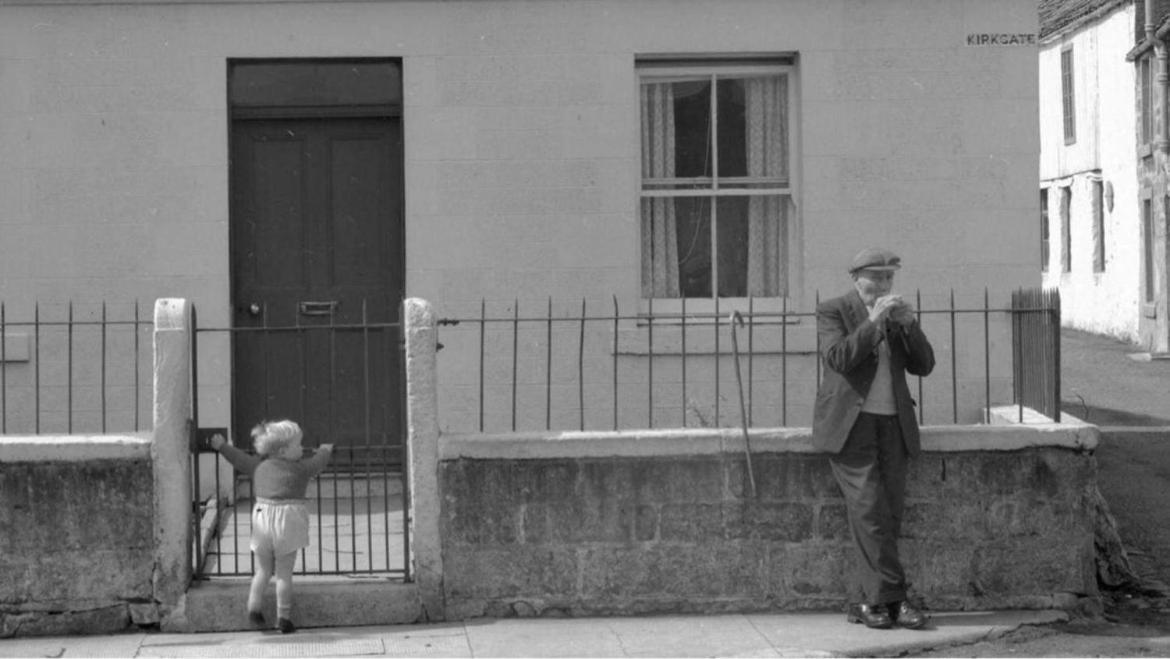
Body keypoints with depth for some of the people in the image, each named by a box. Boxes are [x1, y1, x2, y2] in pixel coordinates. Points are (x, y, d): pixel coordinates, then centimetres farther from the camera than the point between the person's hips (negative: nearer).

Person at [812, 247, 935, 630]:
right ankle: (891, 598, -11)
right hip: (850, 425, -5)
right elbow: (838, 358, -16)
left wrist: (910, 325, -8)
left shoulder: (897, 317, 14)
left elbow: (923, 366, 7)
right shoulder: (832, 312, 0)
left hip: (892, 425, 5)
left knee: (889, 513, -2)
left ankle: (864, 602, 3)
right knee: (869, 509, -14)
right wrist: (873, 322, -21)